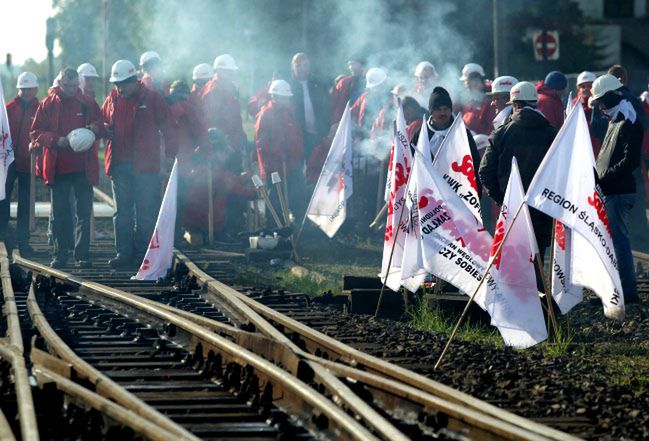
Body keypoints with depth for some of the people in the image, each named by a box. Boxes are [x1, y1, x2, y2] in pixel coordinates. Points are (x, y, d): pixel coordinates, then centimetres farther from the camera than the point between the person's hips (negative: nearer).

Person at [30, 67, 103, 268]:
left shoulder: (88, 103, 6)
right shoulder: (48, 104, 4)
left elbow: (101, 127, 14)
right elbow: (36, 132, 3)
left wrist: (95, 128, -10)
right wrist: (56, 140, -14)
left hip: (83, 167, 0)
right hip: (58, 167, 0)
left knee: (84, 212, -1)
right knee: (59, 214, 5)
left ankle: (82, 255, 2)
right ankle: (60, 254, 12)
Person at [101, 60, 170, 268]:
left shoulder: (152, 99, -3)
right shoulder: (112, 99, 10)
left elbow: (166, 126, 0)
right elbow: (103, 122, 24)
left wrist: (170, 155, -3)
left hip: (145, 165, -4)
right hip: (119, 164, 5)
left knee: (146, 212, 0)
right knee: (122, 212, 7)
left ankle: (143, 253, 6)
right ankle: (123, 253, 12)